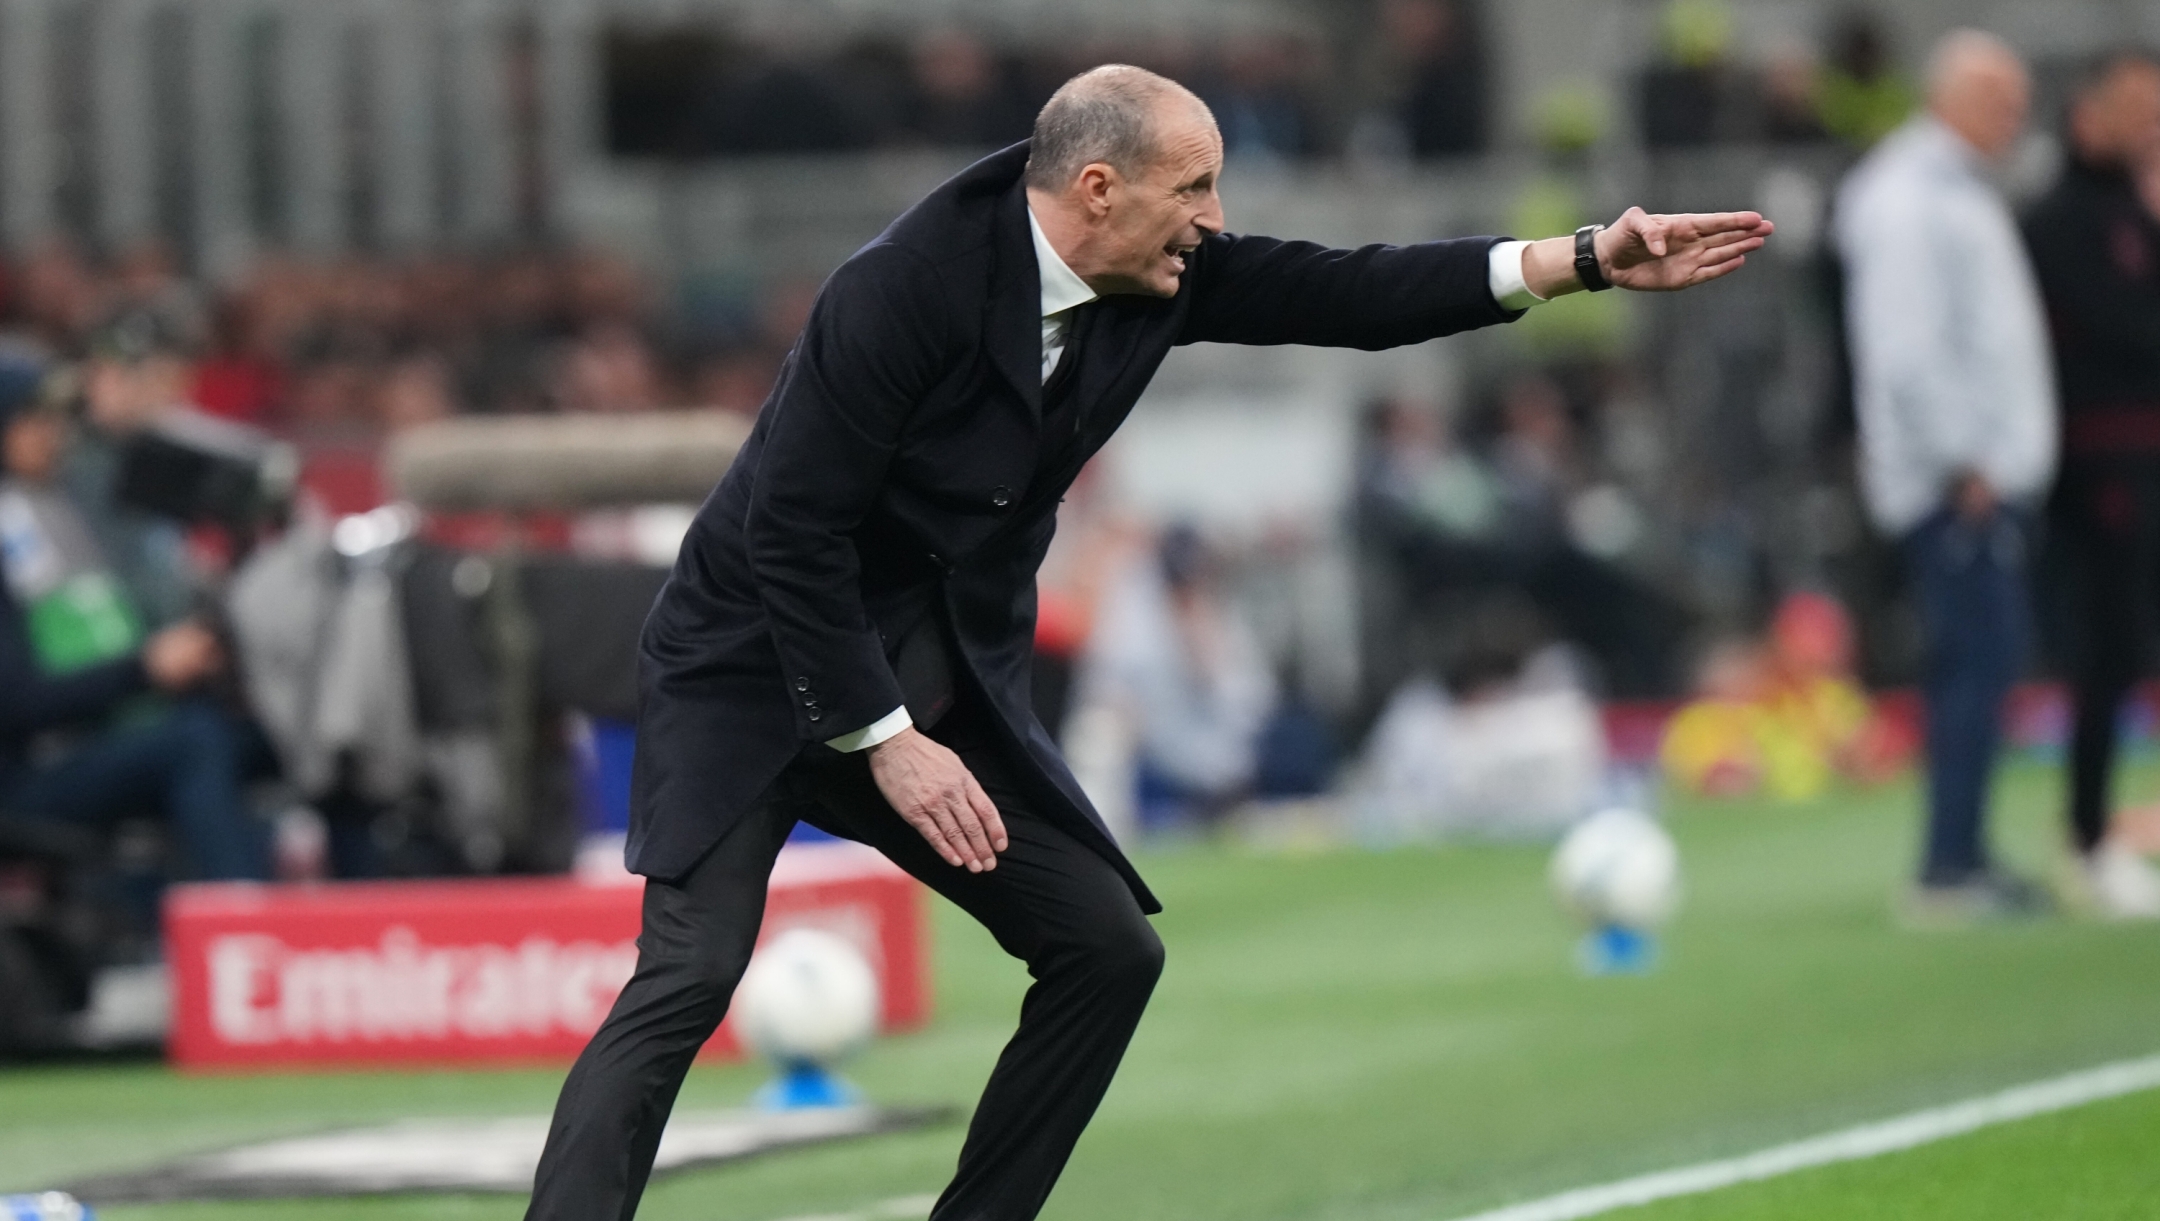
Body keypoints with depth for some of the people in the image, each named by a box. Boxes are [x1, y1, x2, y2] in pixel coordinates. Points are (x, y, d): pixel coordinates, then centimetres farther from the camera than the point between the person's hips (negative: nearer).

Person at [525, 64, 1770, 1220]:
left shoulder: (1158, 274, -5)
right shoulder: (909, 288, -26)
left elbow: (1337, 293, 1)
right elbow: (790, 532, -24)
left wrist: (1587, 261, -6)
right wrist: (885, 743, -23)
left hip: (945, 681, 8)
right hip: (761, 663, -8)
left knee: (1109, 950, 1)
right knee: (692, 977, -21)